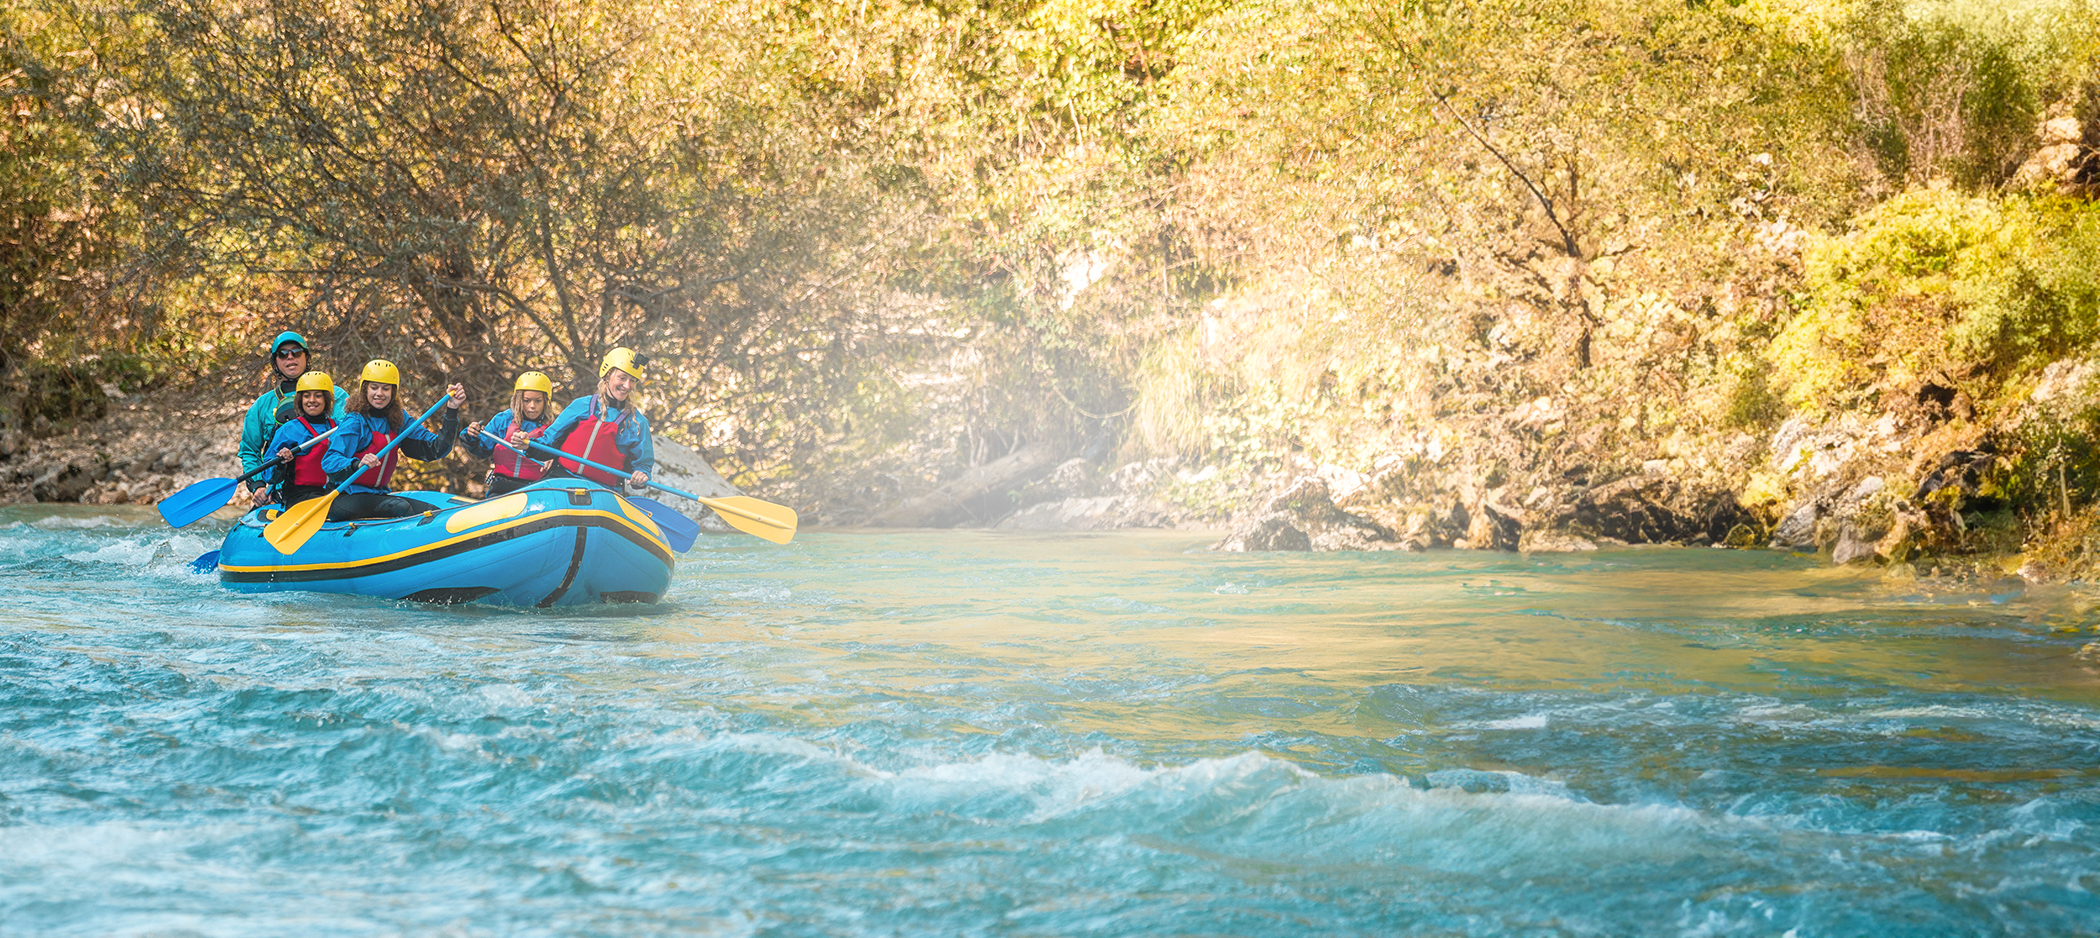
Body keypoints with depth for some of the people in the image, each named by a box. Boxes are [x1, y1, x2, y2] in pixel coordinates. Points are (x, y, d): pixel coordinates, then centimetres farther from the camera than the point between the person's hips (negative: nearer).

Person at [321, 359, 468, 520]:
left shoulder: (398, 420, 8)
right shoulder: (355, 422, -11)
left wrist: (452, 411, -5)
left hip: (378, 494, 7)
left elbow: (435, 450, 2)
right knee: (401, 508, -30)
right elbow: (329, 461, -21)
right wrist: (358, 465, -41)